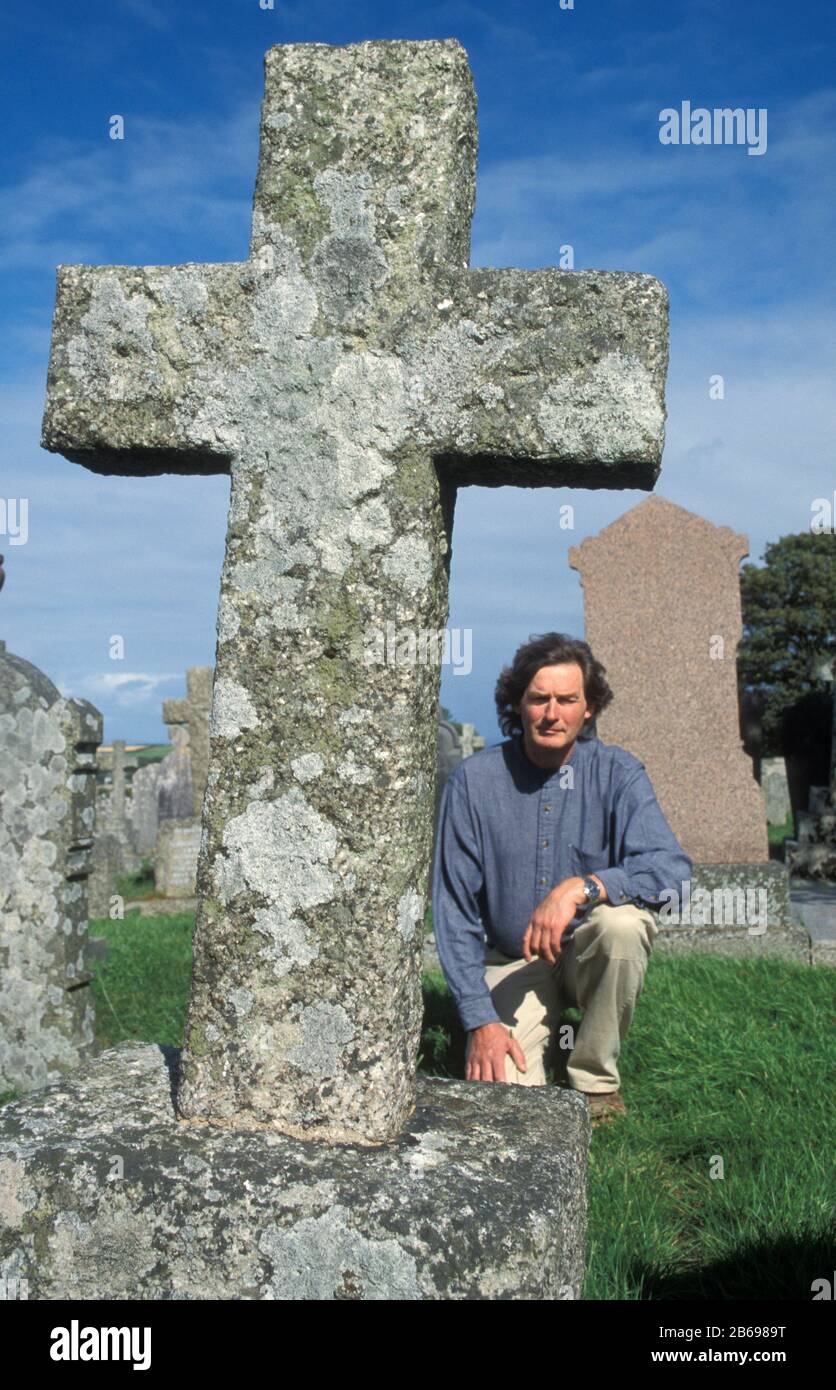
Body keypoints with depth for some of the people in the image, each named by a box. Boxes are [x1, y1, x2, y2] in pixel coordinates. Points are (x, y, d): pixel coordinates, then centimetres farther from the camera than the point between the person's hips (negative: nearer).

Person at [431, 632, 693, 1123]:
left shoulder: (617, 772, -9)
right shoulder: (473, 781, -10)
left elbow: (671, 865, -23)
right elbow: (453, 908, -9)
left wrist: (581, 888, -38)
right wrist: (480, 1020, -14)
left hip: (592, 954, 1)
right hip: (512, 963, -1)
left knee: (622, 922, -32)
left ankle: (596, 1080, -8)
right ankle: (545, 1030, 16)